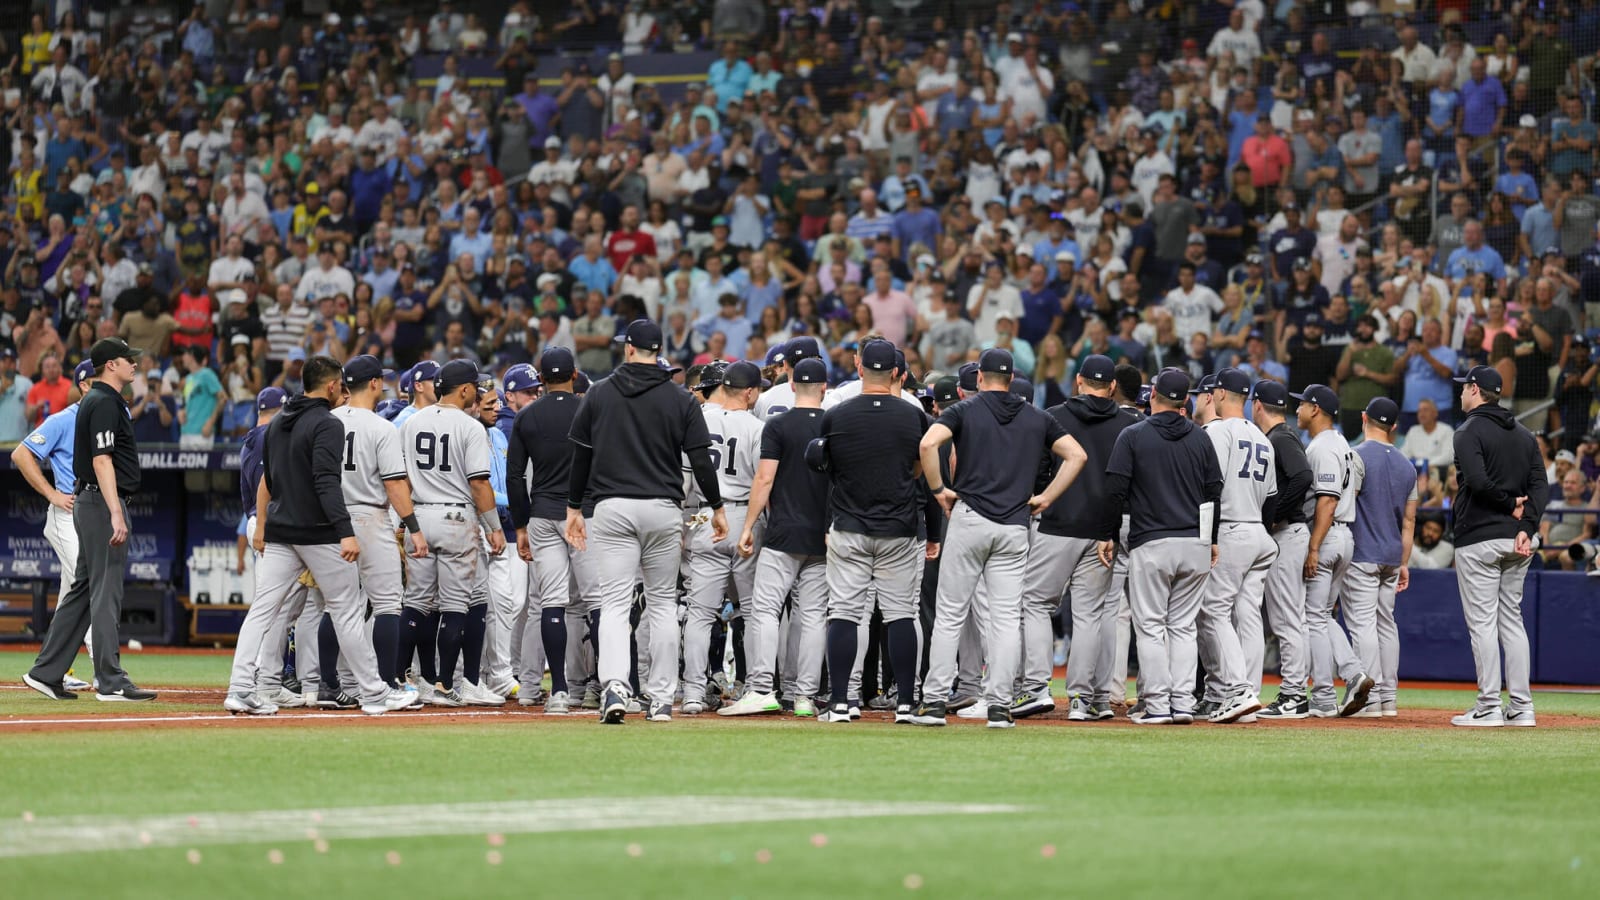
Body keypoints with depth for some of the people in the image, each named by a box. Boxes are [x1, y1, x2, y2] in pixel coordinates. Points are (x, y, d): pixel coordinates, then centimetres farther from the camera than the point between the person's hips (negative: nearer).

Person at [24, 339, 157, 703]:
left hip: (87, 501, 11)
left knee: (83, 589, 12)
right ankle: (111, 683, -8)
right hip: (104, 502, -11)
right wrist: (116, 513, -28)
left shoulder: (94, 401, 18)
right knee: (106, 591, -9)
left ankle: (46, 673, 13)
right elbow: (102, 460, -22)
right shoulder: (105, 403, -14)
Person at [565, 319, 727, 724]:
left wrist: (574, 508, 14)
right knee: (662, 603, 10)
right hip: (664, 509, 1)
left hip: (612, 508, -1)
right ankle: (661, 699, 10)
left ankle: (614, 686, -24)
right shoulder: (680, 400, 1)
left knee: (614, 603, -3)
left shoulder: (599, 394, 3)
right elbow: (701, 459, -1)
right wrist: (717, 507, 10)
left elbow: (581, 457, 6)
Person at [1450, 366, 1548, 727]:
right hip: (1517, 540, 7)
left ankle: (1488, 707, -7)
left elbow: (1478, 481, -23)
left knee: (1482, 622, -5)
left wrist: (1510, 505, -9)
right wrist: (1526, 527, -6)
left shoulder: (1470, 432, -8)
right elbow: (1541, 486, 5)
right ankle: (1521, 706, 7)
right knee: (1511, 620, 11)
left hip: (1479, 539, -7)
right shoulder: (1524, 434, 15)